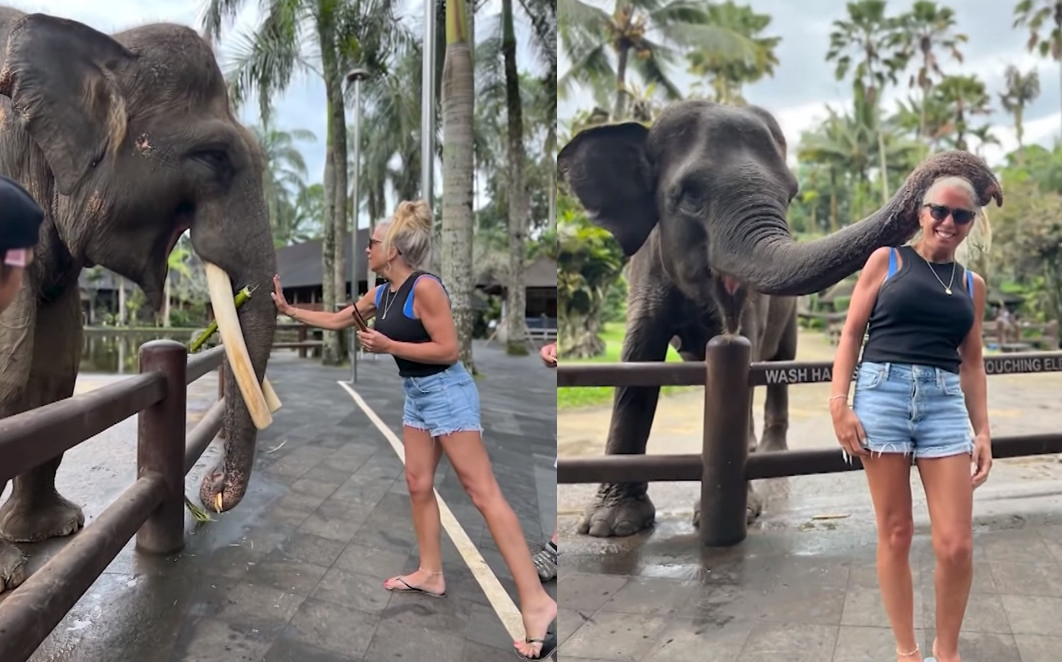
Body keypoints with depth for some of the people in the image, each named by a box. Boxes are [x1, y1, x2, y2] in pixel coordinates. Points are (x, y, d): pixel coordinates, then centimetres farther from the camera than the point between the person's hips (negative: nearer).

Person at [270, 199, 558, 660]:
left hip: (446, 392, -9)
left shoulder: (424, 287, -18)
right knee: (418, 484, 12)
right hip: (416, 394, 9)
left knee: (482, 492, -10)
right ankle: (430, 574, 28)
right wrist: (287, 309, 20)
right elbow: (336, 320, 22)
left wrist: (387, 346, -20)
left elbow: (448, 349, -20)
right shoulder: (381, 293, 8)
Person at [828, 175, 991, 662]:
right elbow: (851, 333, 3)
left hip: (945, 403, 3)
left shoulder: (971, 284, 17)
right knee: (894, 535, 4)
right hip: (883, 393, -3)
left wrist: (982, 431, 12)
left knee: (956, 544, -1)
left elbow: (971, 363, 19)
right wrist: (839, 403, -8)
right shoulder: (886, 260, 6)